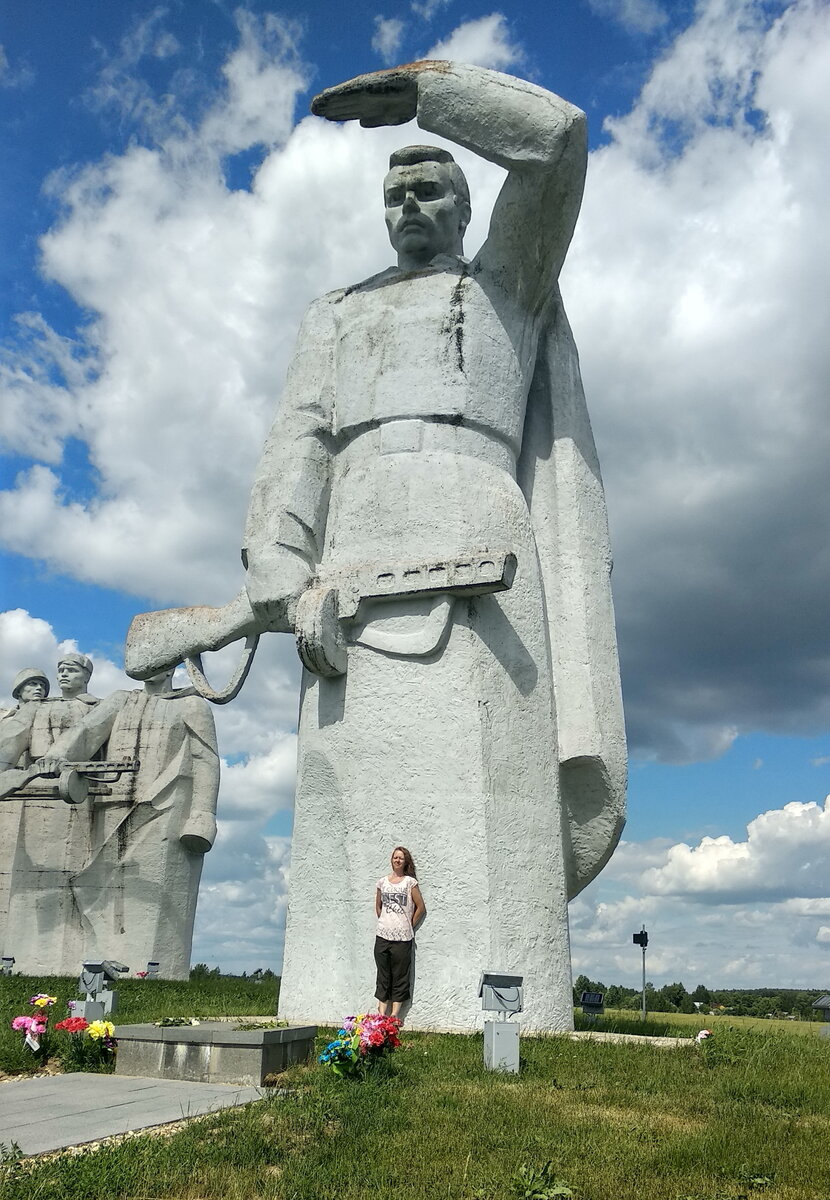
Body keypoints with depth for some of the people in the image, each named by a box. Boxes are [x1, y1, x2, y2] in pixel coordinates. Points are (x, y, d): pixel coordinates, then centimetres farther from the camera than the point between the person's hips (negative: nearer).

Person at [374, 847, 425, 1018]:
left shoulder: (410, 882, -1)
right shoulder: (382, 881, 8)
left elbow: (421, 907, 2)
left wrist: (409, 926, 5)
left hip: (402, 939, -3)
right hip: (382, 936, 3)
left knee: (400, 976, 3)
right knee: (383, 975, 8)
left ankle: (395, 1014, 11)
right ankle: (382, 1013, 15)